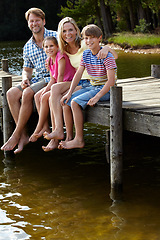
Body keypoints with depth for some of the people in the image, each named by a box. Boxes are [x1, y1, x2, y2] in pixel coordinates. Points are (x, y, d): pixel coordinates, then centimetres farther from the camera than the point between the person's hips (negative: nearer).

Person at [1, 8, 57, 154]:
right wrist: (25, 79, -2)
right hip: (37, 79, 6)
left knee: (28, 93, -30)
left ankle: (16, 136, -20)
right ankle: (24, 136, -20)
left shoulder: (55, 37, -3)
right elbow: (27, 69, 22)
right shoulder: (28, 47, 15)